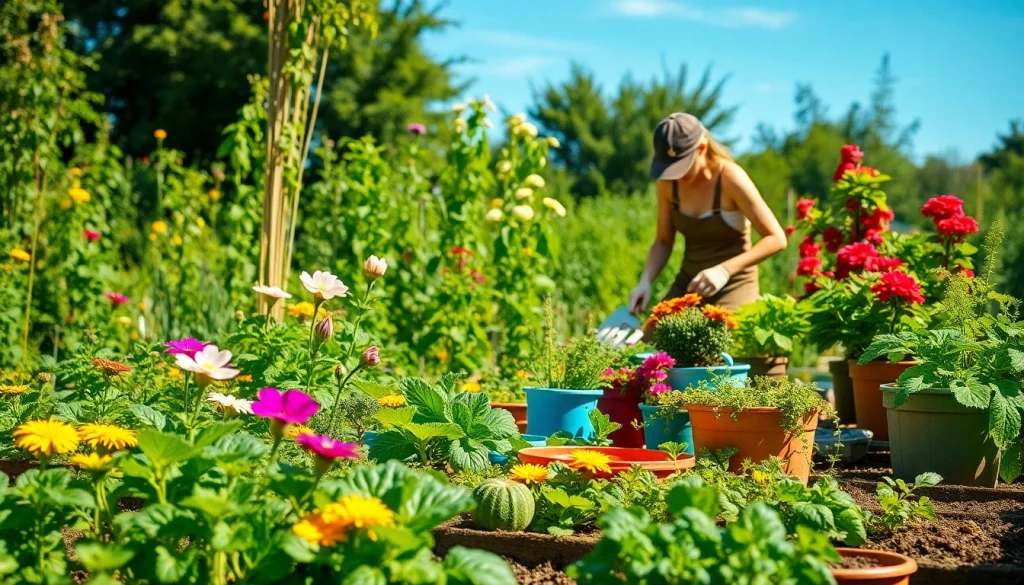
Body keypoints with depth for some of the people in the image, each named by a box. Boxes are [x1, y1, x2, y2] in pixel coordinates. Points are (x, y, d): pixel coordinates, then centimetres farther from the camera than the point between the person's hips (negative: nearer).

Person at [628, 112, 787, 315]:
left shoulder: (730, 178, -17)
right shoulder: (668, 183, -3)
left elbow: (776, 239, -18)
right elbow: (663, 241, 8)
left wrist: (725, 270, -29)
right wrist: (645, 281, -10)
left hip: (733, 287, -5)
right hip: (687, 284, 5)